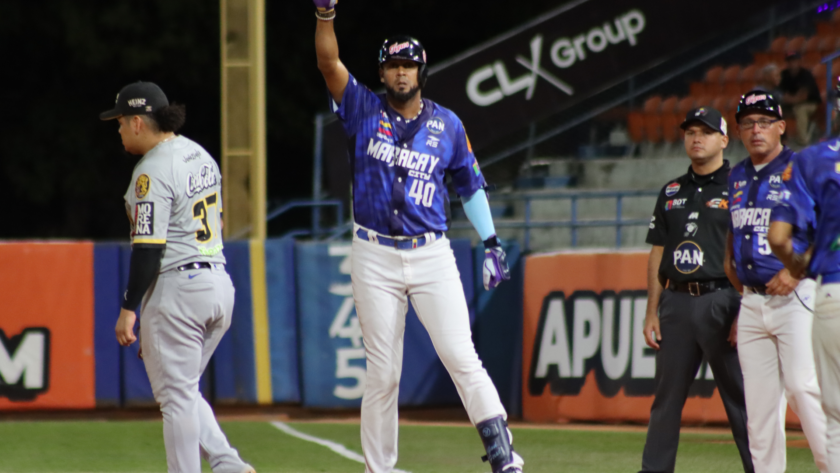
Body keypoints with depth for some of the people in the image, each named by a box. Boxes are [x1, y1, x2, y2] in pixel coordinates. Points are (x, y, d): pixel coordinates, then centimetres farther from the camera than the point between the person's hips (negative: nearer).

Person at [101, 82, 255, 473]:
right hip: (220, 287, 9)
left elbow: (148, 247, -19)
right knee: (182, 390, 18)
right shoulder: (201, 156, 13)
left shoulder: (153, 171, -15)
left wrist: (129, 309, -16)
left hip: (176, 290, -9)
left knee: (176, 395, -2)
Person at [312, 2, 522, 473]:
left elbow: (470, 184, 16)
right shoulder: (365, 110, 4)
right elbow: (329, 63, -9)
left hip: (433, 256, 0)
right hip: (375, 258, 0)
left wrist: (492, 243, 9)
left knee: (462, 356, -10)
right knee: (383, 374, 2)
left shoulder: (448, 125, 7)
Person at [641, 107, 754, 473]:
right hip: (677, 302, 5)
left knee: (741, 397, -5)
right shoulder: (672, 192, 17)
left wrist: (745, 314, -14)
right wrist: (652, 312, 10)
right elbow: (658, 254, 18)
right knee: (666, 397, 6)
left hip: (721, 302, -5)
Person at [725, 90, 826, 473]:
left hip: (795, 297, -7)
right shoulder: (738, 178, 16)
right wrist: (729, 261, 16)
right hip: (752, 303, 7)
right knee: (759, 400, 5)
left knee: (803, 387, -17)